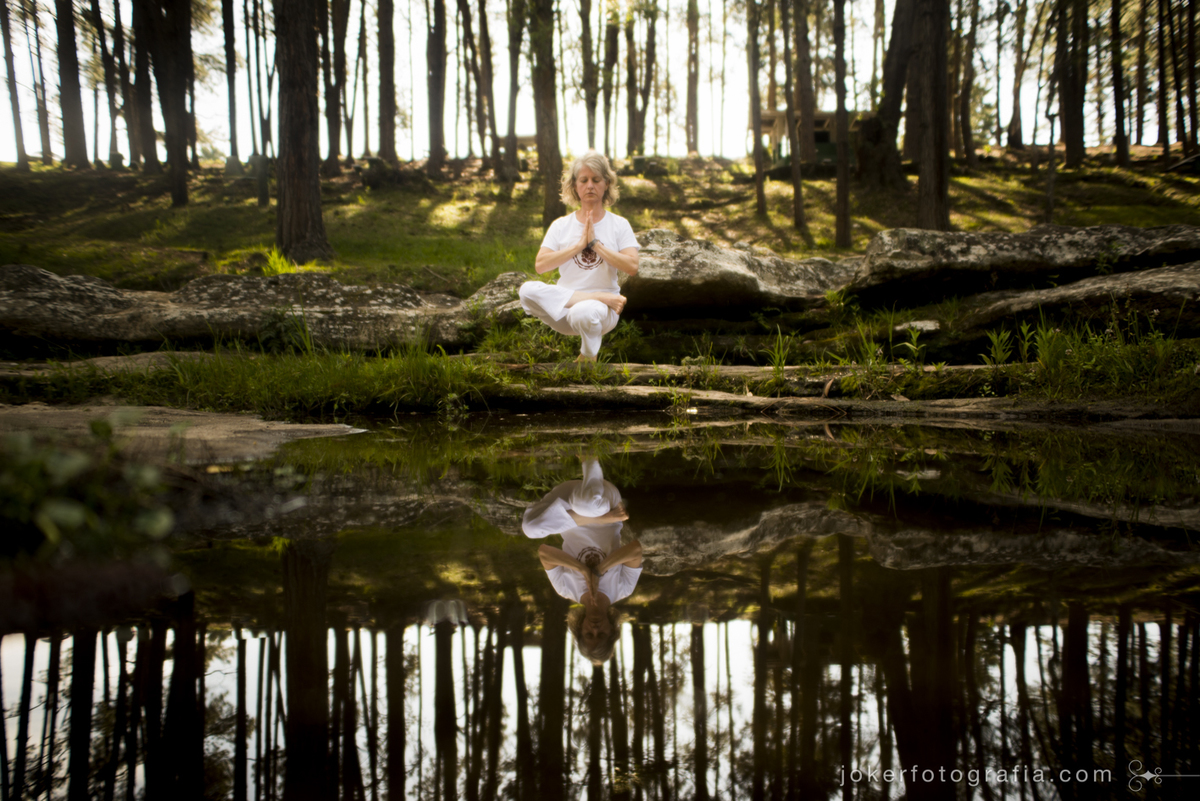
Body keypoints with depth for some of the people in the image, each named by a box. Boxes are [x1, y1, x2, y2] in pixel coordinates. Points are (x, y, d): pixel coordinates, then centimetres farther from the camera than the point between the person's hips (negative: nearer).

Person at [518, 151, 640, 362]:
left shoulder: (619, 225, 6)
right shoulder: (561, 226, 9)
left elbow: (632, 267, -10)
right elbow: (540, 265, -5)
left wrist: (595, 243, -11)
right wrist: (579, 245, -12)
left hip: (602, 312, -2)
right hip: (563, 306, 2)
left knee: (582, 313, -39)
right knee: (528, 290, -28)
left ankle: (588, 358, -4)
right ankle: (599, 297, -19)